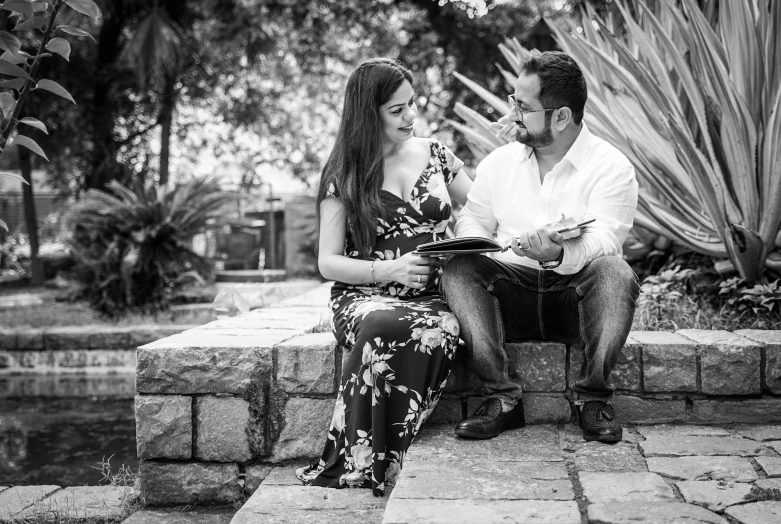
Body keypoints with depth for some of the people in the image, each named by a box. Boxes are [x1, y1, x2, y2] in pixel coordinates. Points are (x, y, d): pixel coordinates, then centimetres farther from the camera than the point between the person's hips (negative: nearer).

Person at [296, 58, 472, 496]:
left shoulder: (435, 155, 14)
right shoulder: (344, 176, 6)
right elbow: (328, 262, 4)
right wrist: (389, 270, -13)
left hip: (434, 294, 2)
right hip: (365, 295, -2)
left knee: (441, 329, -36)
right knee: (383, 326, -40)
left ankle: (357, 465, -31)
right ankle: (363, 463, -27)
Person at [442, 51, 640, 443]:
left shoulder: (612, 167, -5)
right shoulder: (499, 161, 11)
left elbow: (601, 243, -17)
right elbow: (472, 219, 14)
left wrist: (560, 254, -40)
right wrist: (476, 243, -12)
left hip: (577, 297, -3)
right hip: (512, 292, 3)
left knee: (616, 274, -34)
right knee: (459, 269, -25)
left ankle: (592, 397, -20)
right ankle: (502, 397, -26)